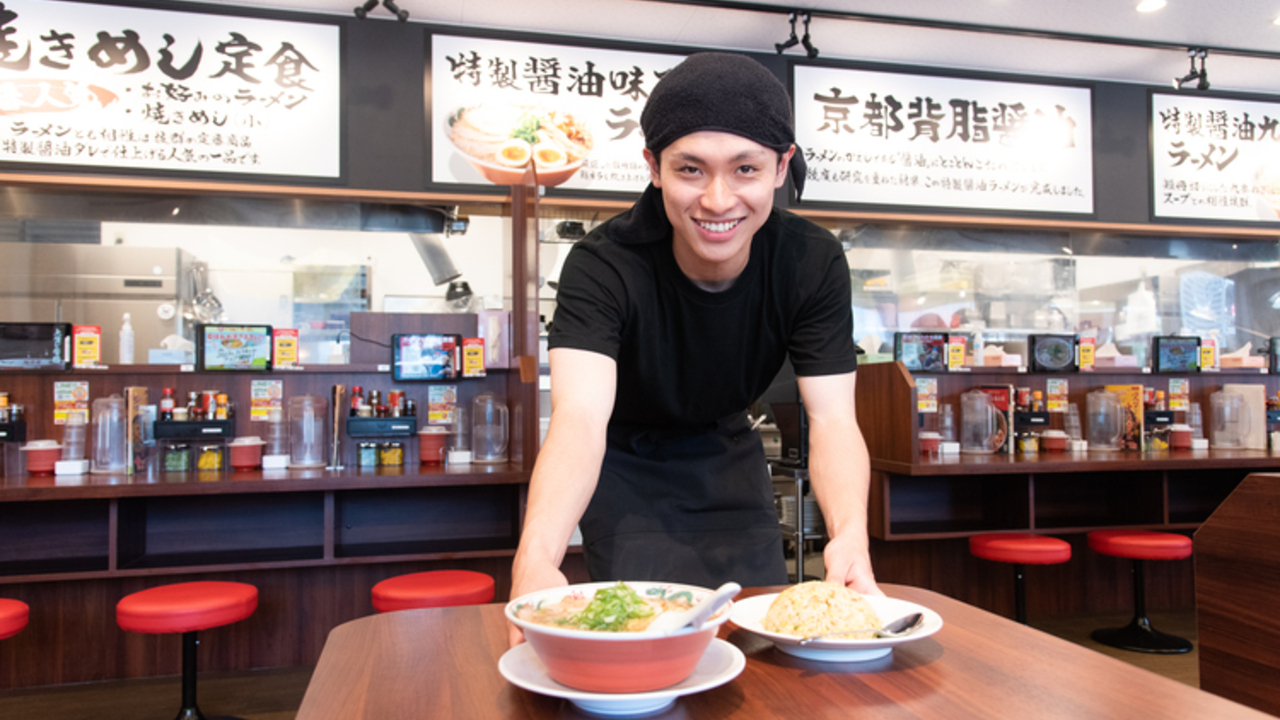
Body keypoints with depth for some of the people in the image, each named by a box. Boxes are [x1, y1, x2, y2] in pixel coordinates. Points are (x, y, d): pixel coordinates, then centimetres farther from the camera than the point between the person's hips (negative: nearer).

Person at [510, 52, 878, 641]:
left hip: (726, 452, 3)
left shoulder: (813, 263, -22)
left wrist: (851, 538, -47)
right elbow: (579, 416, -45)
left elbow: (832, 418, -26)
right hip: (625, 458, -3)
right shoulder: (602, 265, -32)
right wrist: (536, 559, -64)